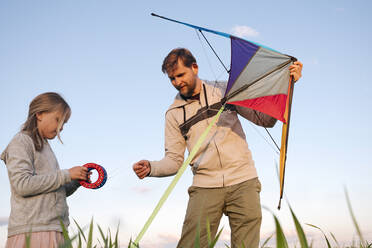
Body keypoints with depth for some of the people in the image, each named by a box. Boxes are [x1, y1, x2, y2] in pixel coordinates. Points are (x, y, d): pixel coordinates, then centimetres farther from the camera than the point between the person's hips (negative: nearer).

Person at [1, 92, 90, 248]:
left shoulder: (45, 147, 22)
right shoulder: (21, 142, -1)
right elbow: (22, 184, -15)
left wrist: (76, 182, 5)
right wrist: (66, 175, -11)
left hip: (53, 231, 7)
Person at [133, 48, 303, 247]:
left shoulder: (225, 91, 9)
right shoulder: (174, 114, 11)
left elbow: (265, 119, 8)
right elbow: (174, 160, 8)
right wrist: (151, 168, -12)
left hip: (243, 181, 0)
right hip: (205, 187, 1)